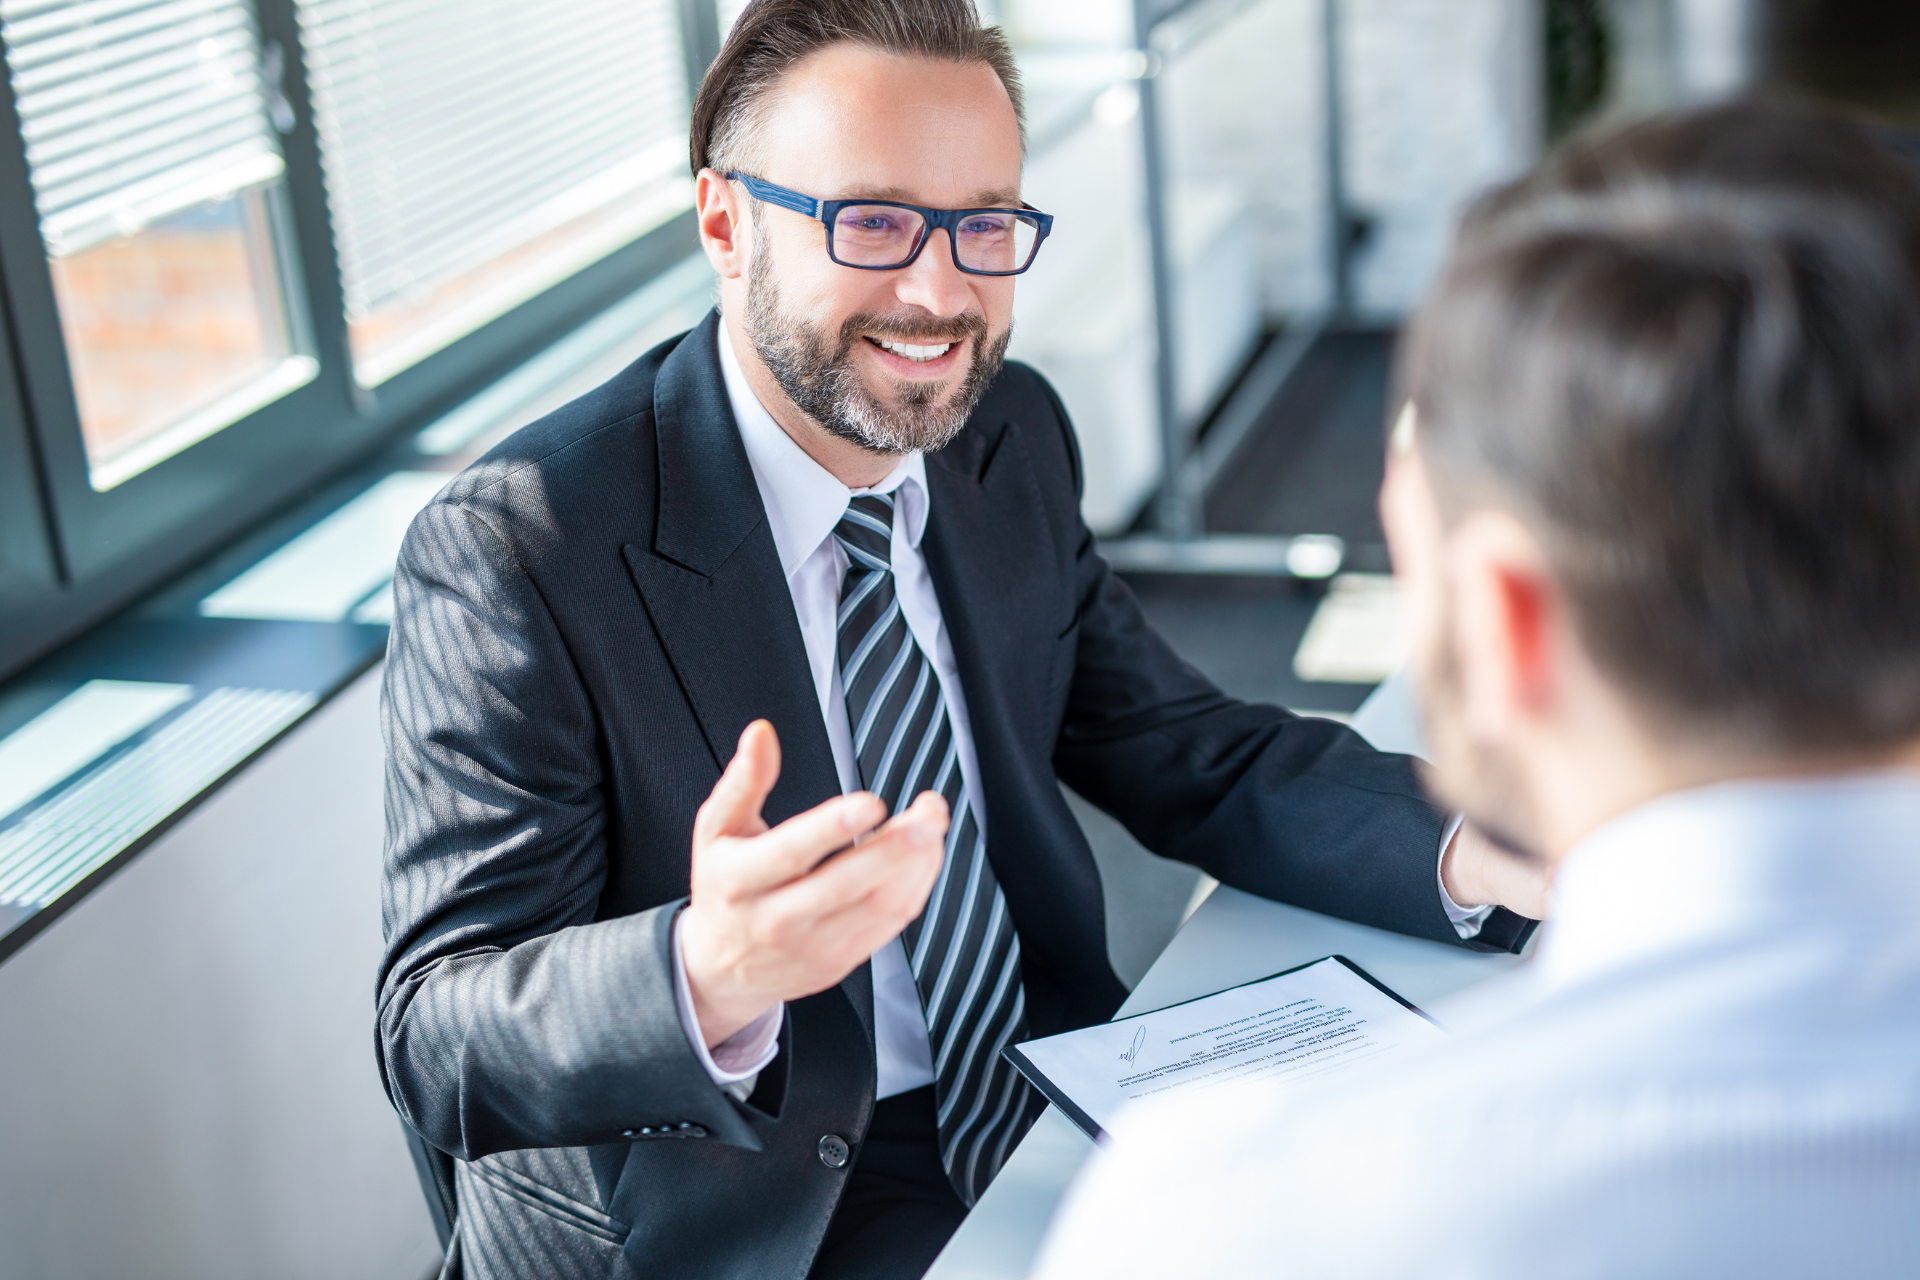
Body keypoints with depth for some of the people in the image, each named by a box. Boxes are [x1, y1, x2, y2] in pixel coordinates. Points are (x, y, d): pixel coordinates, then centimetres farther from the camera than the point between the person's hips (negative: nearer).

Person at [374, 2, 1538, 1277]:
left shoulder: (1013, 442, 1)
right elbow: (438, 1041, -21)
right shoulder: (518, 552, -18)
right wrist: (710, 976, -42)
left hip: (1040, 1118, 5)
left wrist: (1477, 850, -13)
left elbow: (1192, 761, 5)